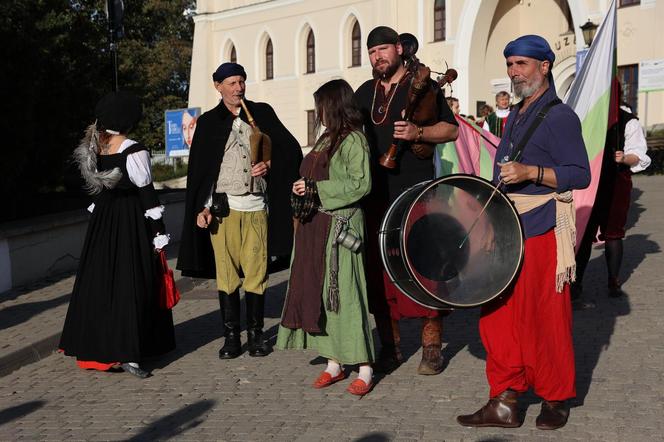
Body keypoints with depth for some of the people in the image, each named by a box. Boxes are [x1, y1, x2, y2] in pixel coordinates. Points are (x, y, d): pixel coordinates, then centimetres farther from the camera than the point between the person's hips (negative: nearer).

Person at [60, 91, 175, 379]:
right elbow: (147, 194, -13)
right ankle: (126, 354, -4)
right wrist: (159, 234, -9)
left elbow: (95, 188, 10)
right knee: (131, 285, -2)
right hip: (131, 223, -6)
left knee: (100, 283, 13)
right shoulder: (134, 152, -14)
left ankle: (97, 347, 22)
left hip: (101, 222, 6)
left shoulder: (92, 148, 4)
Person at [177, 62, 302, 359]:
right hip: (223, 207, 0)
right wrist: (201, 208, -2)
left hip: (257, 207, 0)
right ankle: (231, 335, 10)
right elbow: (197, 170, 6)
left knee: (256, 273, 2)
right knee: (226, 274, 1)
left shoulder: (262, 113, 10)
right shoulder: (208, 123, 9)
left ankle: (256, 334, 12)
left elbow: (291, 149, 10)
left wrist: (270, 165, -9)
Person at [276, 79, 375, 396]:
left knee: (344, 293, -6)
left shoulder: (353, 139, -9)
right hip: (314, 225, 9)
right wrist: (303, 189, 8)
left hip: (340, 224, -9)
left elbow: (361, 184, -17)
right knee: (317, 292, 8)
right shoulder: (325, 139, 16)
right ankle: (334, 363, 17)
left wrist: (315, 187, -15)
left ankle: (364, 368, 3)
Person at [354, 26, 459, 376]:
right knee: (381, 270, 6)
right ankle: (390, 346, 17)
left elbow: (451, 129, 1)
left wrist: (418, 133, -16)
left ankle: (431, 347, 5)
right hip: (377, 196, 5)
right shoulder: (364, 93, 17)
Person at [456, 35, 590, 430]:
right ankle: (505, 403, 14)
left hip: (541, 230, -8)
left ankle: (556, 400, 17)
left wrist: (530, 172, -25)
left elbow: (580, 175, -15)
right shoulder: (515, 117, 17)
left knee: (545, 318, 0)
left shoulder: (559, 116, -8)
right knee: (499, 315, 7)